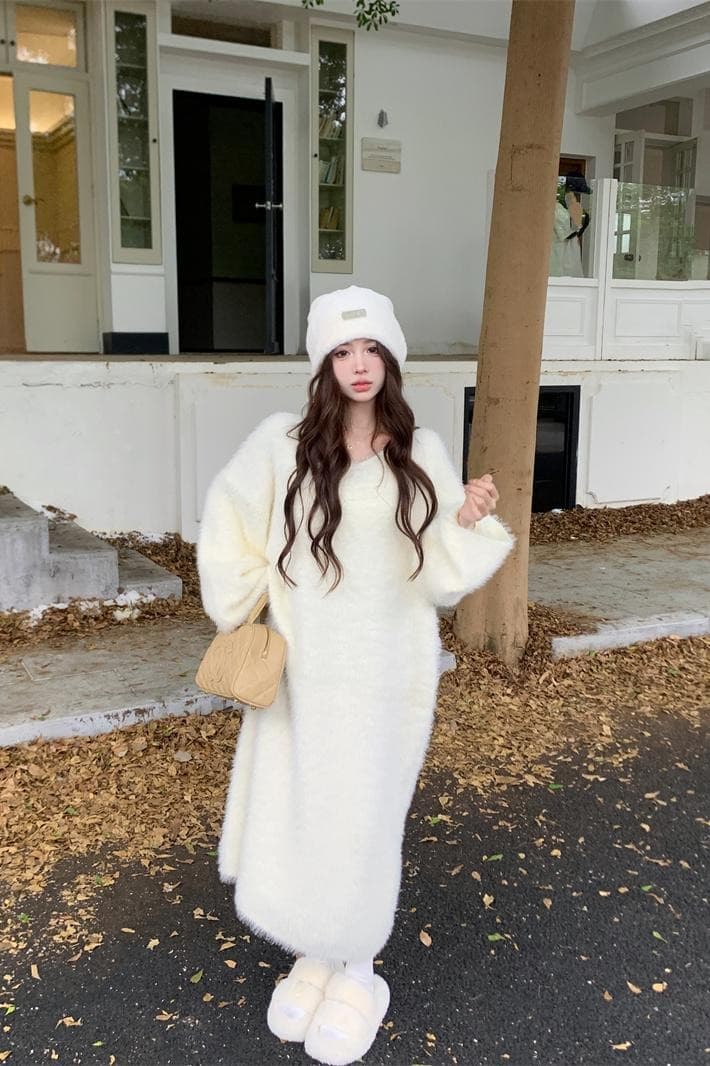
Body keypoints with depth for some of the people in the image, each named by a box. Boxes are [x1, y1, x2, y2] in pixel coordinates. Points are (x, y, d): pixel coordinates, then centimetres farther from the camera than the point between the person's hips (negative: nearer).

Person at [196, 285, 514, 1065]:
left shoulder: (421, 454, -4)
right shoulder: (282, 444, -6)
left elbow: (440, 578, -4)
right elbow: (229, 525, 8)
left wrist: (467, 520, -21)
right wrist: (239, 615, 6)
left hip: (388, 675, 0)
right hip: (304, 672, 1)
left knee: (365, 818, 9)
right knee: (293, 813, 10)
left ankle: (357, 970, 32)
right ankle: (313, 956, 36)